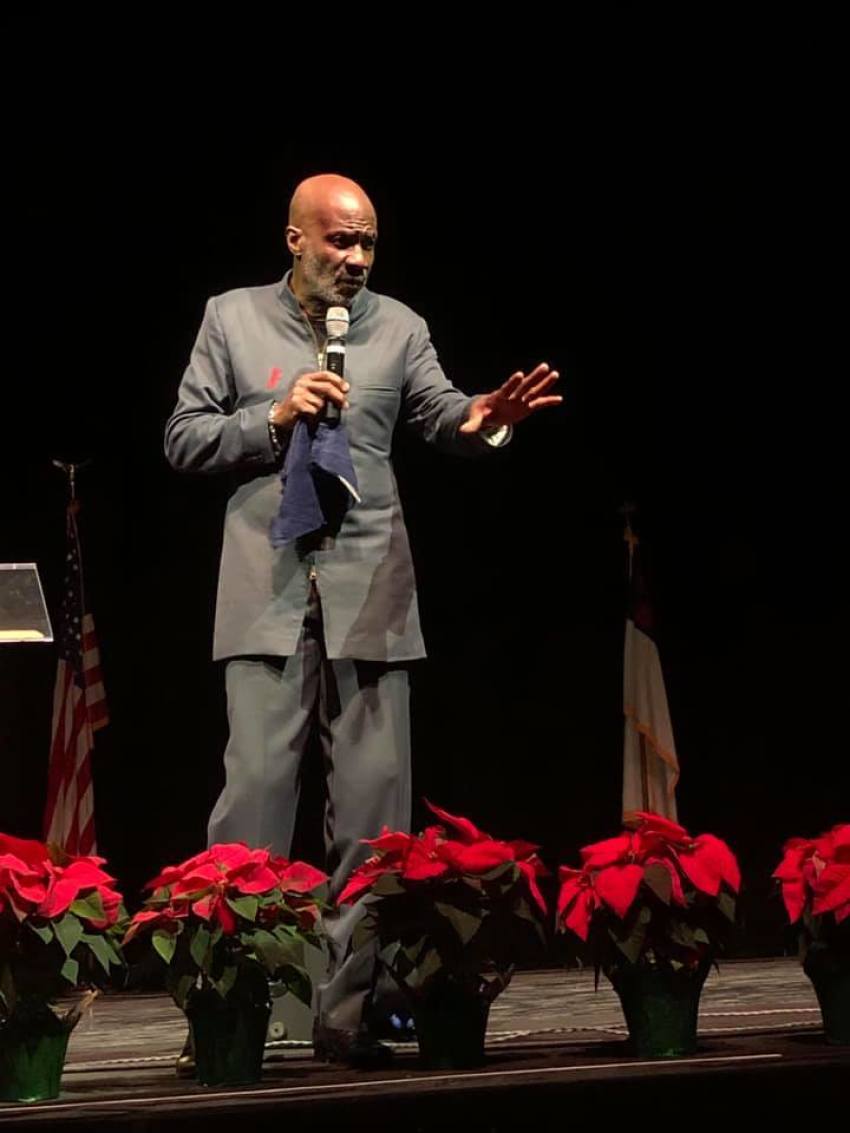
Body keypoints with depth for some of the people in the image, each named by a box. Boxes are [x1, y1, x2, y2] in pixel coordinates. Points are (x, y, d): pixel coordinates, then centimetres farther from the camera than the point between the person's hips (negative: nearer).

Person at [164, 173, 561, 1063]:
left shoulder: (397, 326, 11)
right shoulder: (232, 318, 8)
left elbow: (442, 420, 3)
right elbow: (184, 438, 7)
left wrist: (479, 421, -20)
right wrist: (274, 419, -8)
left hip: (369, 593, 2)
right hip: (268, 588, -2)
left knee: (373, 805, 0)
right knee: (255, 791, -7)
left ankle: (353, 1011, 5)